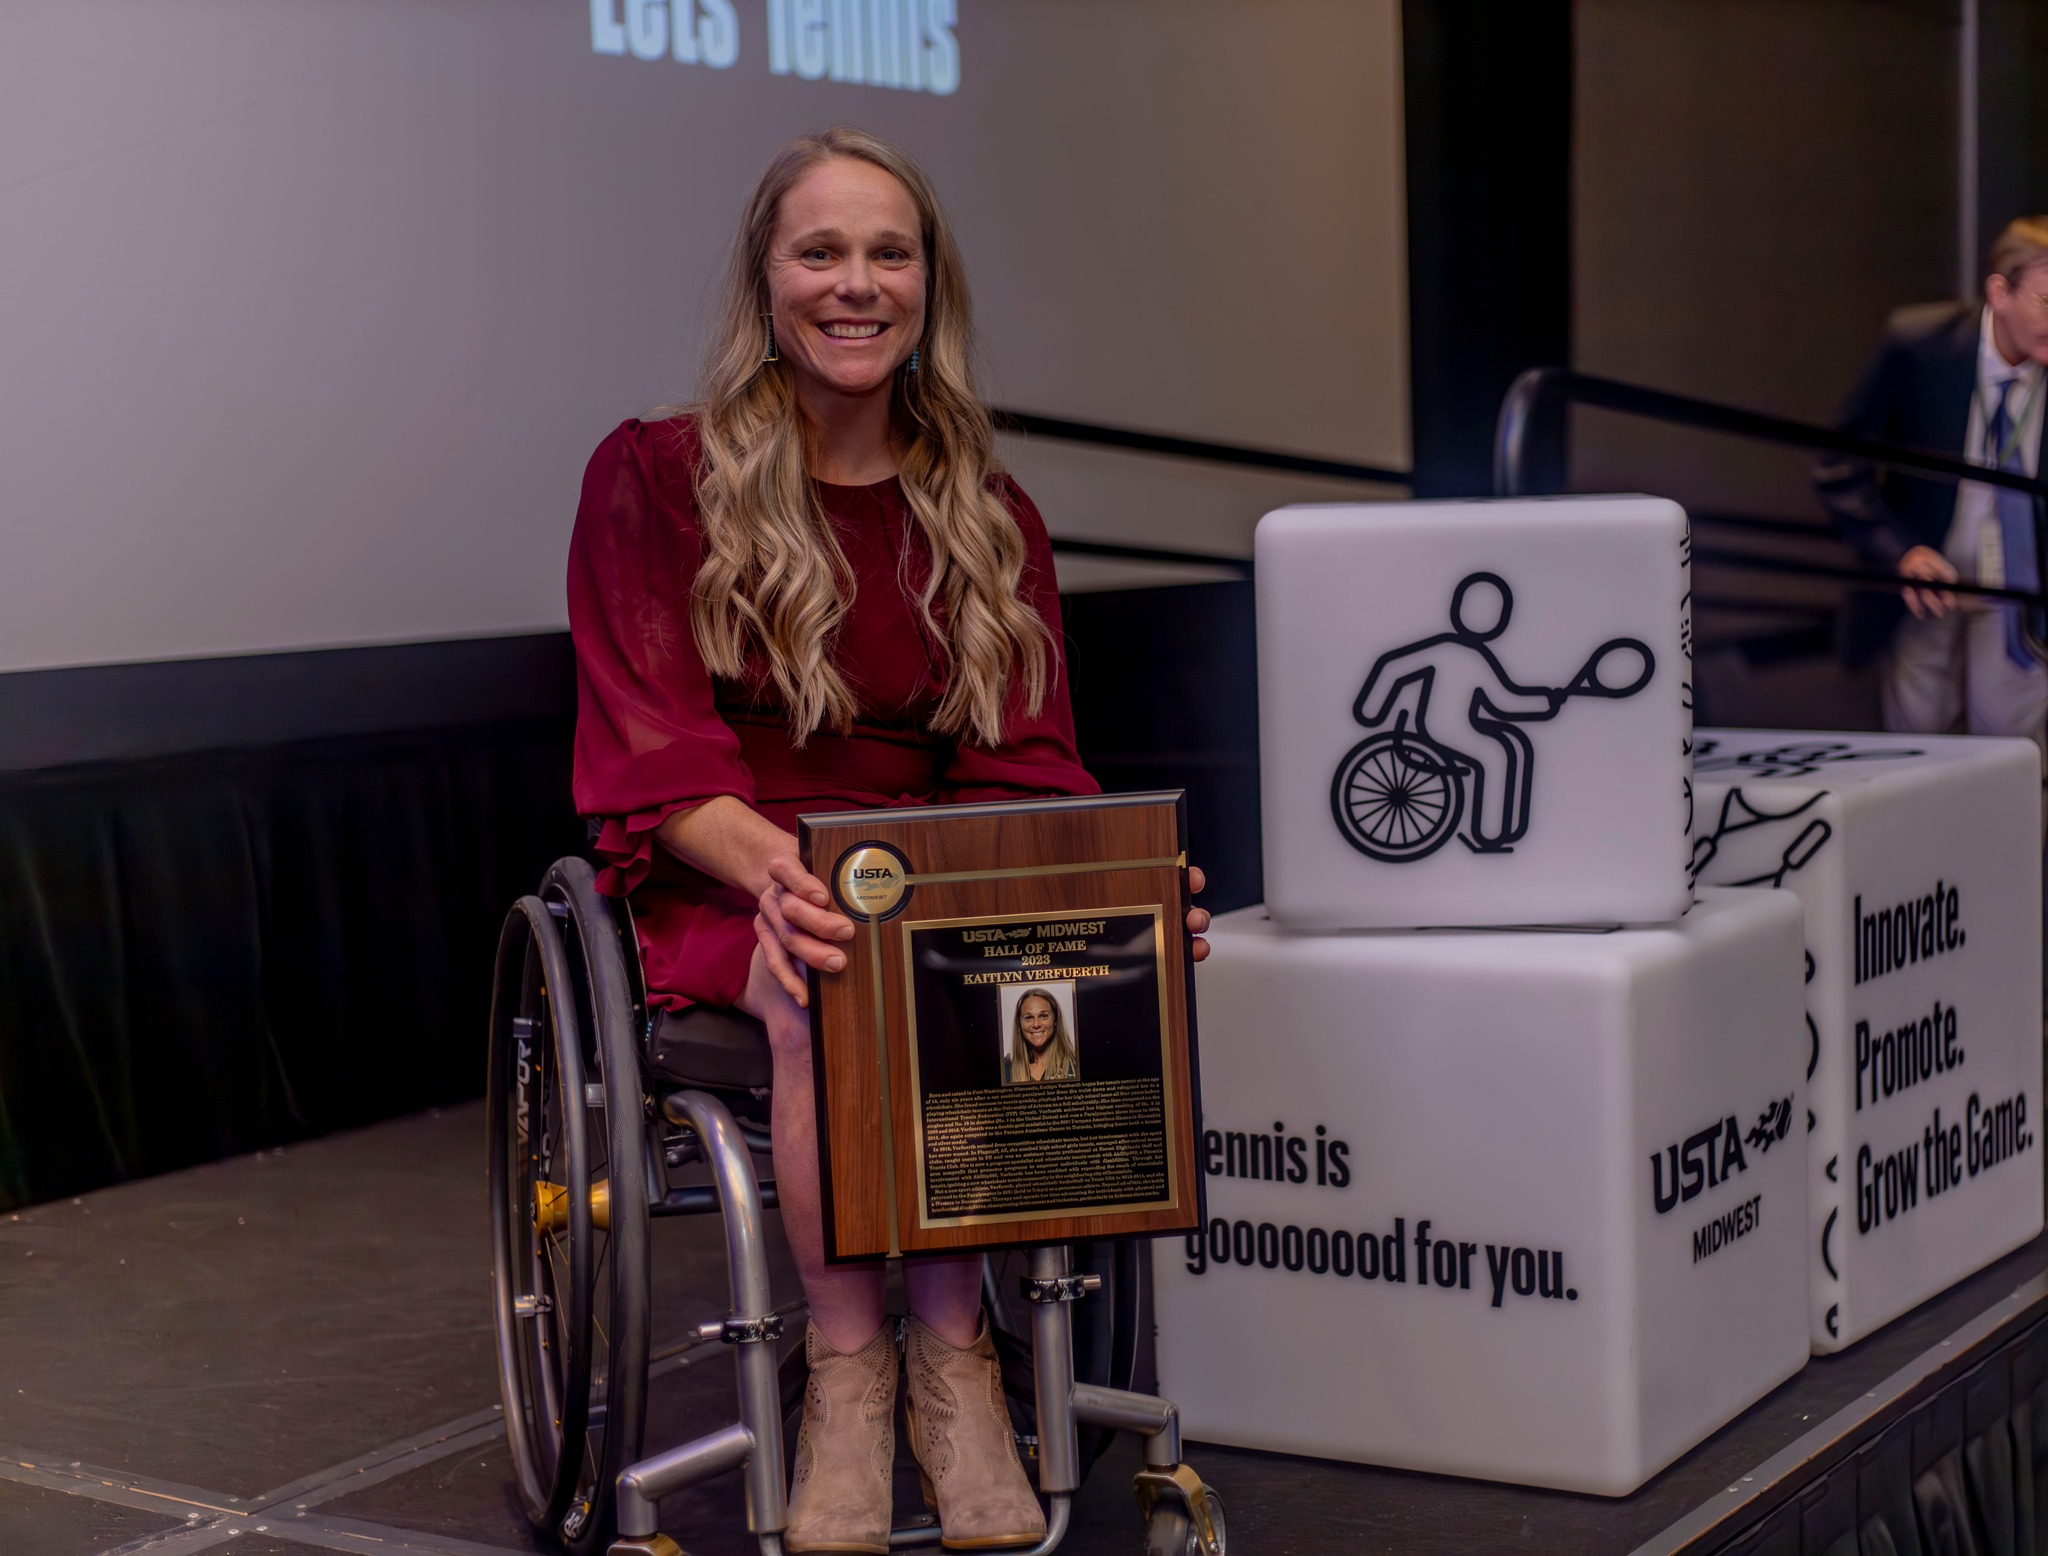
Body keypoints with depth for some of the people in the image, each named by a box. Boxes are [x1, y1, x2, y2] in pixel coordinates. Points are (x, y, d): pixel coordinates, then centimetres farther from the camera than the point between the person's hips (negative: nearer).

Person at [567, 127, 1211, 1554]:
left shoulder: (988, 517, 12)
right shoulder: (654, 479, 1)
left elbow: (1024, 769, 4)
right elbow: (653, 756, -8)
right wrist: (775, 869, -31)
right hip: (724, 888, -3)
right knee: (834, 985, -38)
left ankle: (953, 1352, -20)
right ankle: (845, 1364, -22)